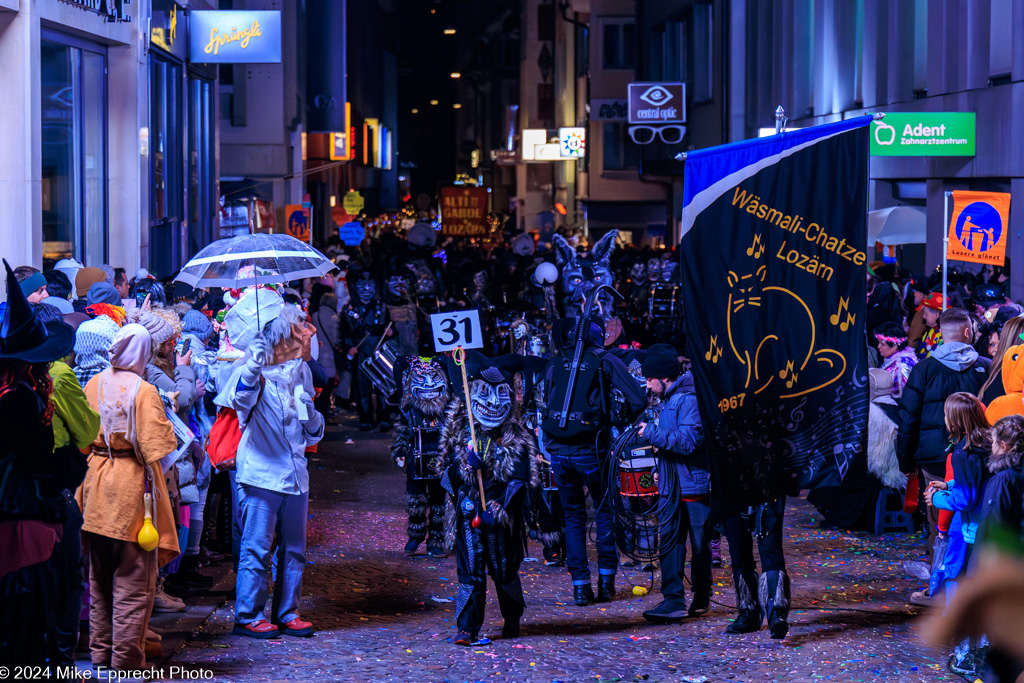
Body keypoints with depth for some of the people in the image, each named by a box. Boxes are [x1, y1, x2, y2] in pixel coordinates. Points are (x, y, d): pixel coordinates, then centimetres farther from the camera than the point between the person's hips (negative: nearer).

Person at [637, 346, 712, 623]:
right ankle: (673, 600, -6)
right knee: (669, 540, -2)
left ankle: (701, 598, 17)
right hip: (671, 486, 9)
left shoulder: (689, 400, -15)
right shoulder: (668, 400, 17)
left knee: (700, 545, 3)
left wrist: (652, 432, -19)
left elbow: (689, 441, -25)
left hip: (695, 484, -9)